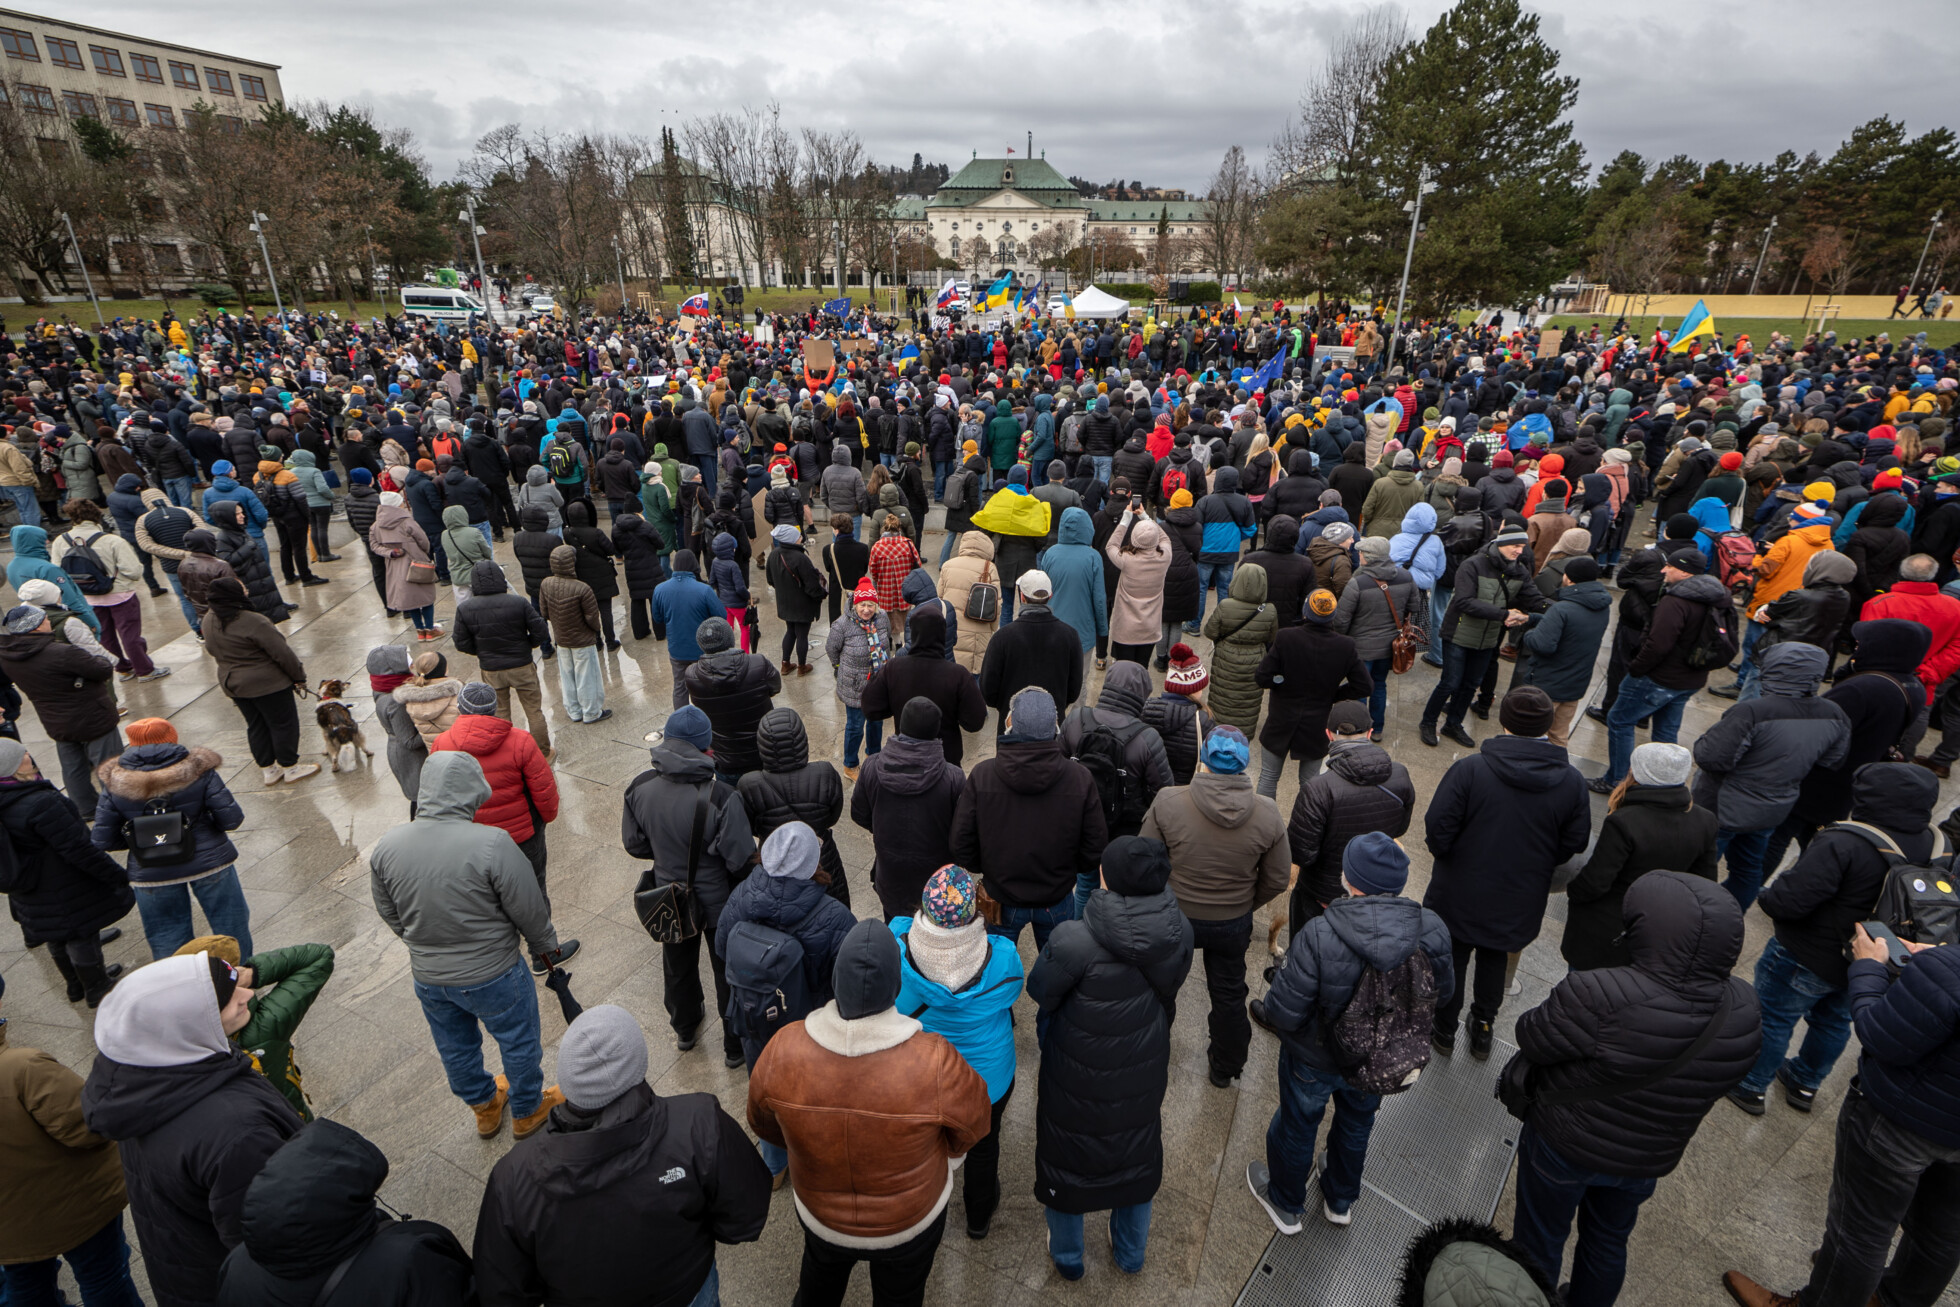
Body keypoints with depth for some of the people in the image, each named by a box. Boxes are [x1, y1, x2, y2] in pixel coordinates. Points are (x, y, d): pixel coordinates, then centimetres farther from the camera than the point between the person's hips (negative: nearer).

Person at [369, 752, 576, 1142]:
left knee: (455, 1048, 28)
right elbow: (530, 911, -20)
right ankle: (528, 1111, 43)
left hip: (427, 977, 5)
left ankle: (484, 1107, 52)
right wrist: (546, 948, 0)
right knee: (519, 1043, 21)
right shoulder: (492, 843, -31)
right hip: (492, 976, -5)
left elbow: (390, 915, 2)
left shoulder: (385, 847, -14)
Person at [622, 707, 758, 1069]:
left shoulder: (640, 788, -18)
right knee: (729, 973, 20)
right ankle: (736, 1046, 39)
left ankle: (685, 1030, 54)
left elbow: (634, 844, -3)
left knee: (678, 967, 29)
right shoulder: (721, 797, -33)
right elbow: (741, 860, -26)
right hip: (718, 901, -4)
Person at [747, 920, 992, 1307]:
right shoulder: (934, 1063, -39)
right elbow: (973, 1125, -17)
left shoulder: (783, 1050, -32)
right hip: (912, 1222, -1)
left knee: (822, 1272, 36)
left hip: (819, 1213, 2)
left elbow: (763, 1122, -9)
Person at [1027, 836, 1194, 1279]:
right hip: (1143, 1079, 4)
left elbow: (1040, 992, -18)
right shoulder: (1177, 934, -21)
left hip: (1077, 1083, -3)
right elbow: (1169, 992, -4)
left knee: (1065, 1163, 26)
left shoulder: (1074, 943, -36)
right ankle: (1131, 1254, 54)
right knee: (1137, 1161, 31)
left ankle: (1067, 1256, 50)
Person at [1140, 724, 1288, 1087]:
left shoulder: (1167, 803, -26)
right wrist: (1245, 905, 13)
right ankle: (1226, 1068, 48)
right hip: (1234, 925, 2)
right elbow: (1276, 881, -6)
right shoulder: (1268, 814, -18)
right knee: (1229, 994, 25)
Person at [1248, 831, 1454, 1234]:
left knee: (1296, 1126, 26)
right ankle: (1341, 1200, 60)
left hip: (1314, 1060, -4)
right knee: (1357, 1124, 33)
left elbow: (1284, 1014, -32)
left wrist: (1268, 1008, -9)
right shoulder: (1431, 931, -25)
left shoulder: (1319, 937, -39)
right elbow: (1443, 992, -5)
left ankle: (1286, 1205, 53)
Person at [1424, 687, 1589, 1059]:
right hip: (1519, 904, 3)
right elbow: (1574, 846, -5)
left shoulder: (1469, 769, -26)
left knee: (1452, 960, 20)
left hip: (1460, 898, -3)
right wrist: (1533, 864, 13)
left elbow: (1437, 832, -23)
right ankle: (1483, 1030, 45)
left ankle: (1444, 1031, 39)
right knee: (1494, 962, 28)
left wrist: (1446, 855, 0)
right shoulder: (1572, 782, -15)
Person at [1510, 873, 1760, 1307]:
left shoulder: (1599, 998, -39)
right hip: (1649, 1159, 4)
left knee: (1540, 1239, 23)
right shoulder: (1745, 1013, -20)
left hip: (1563, 1145, -4)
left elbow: (1531, 1041, -24)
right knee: (1608, 1243, 32)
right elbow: (1715, 1083, -4)